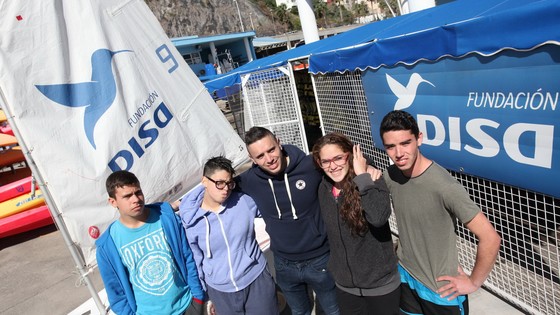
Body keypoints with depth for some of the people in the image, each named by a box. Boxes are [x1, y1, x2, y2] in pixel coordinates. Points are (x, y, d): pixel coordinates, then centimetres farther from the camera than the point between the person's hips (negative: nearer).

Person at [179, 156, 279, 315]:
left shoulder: (245, 202, -13)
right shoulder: (191, 220, -12)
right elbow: (196, 260, 0)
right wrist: (203, 294, 8)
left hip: (256, 280, 0)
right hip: (220, 291, 0)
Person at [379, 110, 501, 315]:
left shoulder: (444, 186, -28)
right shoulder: (390, 176, -11)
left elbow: (490, 239, -24)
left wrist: (473, 282, -13)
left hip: (441, 289, -5)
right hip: (405, 276, 5)